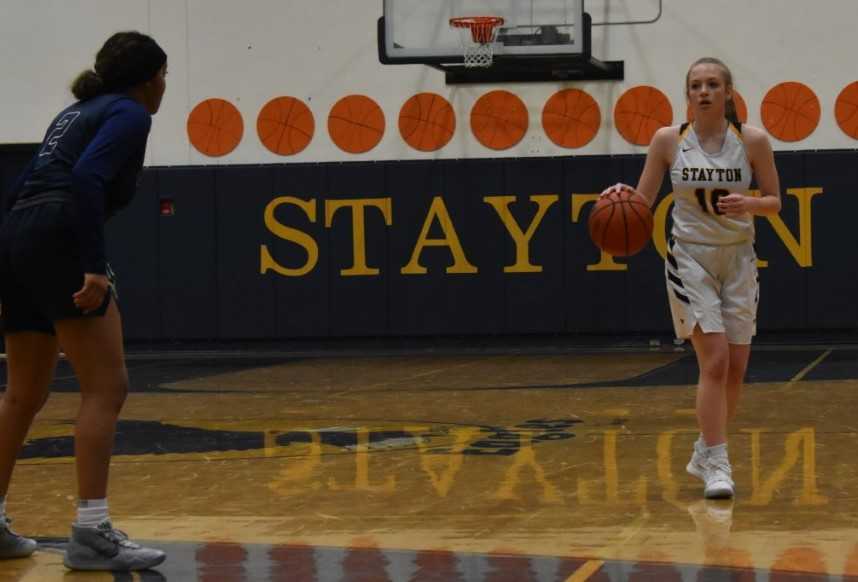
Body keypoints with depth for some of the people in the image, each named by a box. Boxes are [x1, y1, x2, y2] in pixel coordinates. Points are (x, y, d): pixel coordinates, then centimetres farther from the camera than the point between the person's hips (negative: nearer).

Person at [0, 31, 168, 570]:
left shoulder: (77, 111, 26)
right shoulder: (129, 114, 1)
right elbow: (88, 178, -17)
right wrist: (95, 265, -23)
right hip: (57, 238, -9)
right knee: (106, 387, -6)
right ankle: (92, 533, -11)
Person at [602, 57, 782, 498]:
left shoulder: (752, 140, -4)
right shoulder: (668, 140, -5)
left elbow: (774, 201, 2)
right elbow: (643, 201, 1)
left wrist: (748, 204, -19)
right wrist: (623, 195, -21)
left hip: (738, 259, 3)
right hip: (690, 258, -2)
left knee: (736, 367, 6)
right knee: (714, 361, -15)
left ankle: (704, 453, 26)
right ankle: (716, 466, -10)